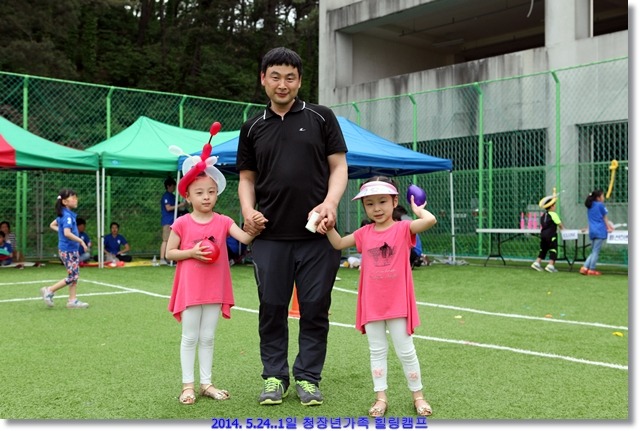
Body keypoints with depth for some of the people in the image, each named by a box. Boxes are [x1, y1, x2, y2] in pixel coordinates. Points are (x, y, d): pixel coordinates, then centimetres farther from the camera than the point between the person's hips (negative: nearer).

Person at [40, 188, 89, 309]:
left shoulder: (64, 215, 10)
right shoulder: (67, 216, -19)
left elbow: (52, 225, 25)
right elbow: (67, 233, -30)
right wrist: (81, 241, -24)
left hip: (72, 250, 9)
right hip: (68, 250, -9)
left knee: (75, 276, 10)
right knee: (72, 277, -4)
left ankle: (72, 300, 15)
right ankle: (49, 291, 7)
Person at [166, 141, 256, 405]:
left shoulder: (223, 222, 0)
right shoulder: (182, 223, -4)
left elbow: (245, 238, -13)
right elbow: (169, 253, -1)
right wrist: (192, 252, -16)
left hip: (214, 289, 2)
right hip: (190, 288, -2)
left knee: (207, 338, 12)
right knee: (190, 337, 6)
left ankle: (206, 383, 22)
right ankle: (188, 385, 15)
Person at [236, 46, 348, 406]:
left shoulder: (321, 118, 7)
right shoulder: (253, 128, 13)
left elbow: (339, 166, 4)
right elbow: (247, 178, 15)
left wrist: (331, 202, -13)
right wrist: (248, 210, -4)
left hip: (317, 234, -1)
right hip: (270, 235, 2)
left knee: (315, 309, 4)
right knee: (272, 309, 6)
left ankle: (308, 377, 18)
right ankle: (275, 377, 20)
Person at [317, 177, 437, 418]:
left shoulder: (403, 229, -7)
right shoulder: (364, 233, 5)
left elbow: (430, 220, -23)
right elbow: (339, 244, 17)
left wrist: (418, 209, -4)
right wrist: (328, 227, 0)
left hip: (398, 303, -3)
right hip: (371, 305, 4)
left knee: (405, 351, 6)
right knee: (377, 351, 10)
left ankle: (418, 396, 21)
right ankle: (381, 398, 19)